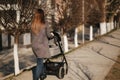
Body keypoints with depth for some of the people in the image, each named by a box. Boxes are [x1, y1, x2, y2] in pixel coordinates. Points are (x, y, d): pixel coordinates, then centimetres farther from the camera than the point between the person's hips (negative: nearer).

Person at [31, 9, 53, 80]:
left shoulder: (32, 25, 3)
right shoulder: (44, 25, -11)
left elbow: (33, 35, 9)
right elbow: (48, 35, -3)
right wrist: (52, 35, 20)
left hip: (34, 45, 6)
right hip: (41, 46, -6)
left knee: (40, 61, 20)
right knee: (40, 63, -2)